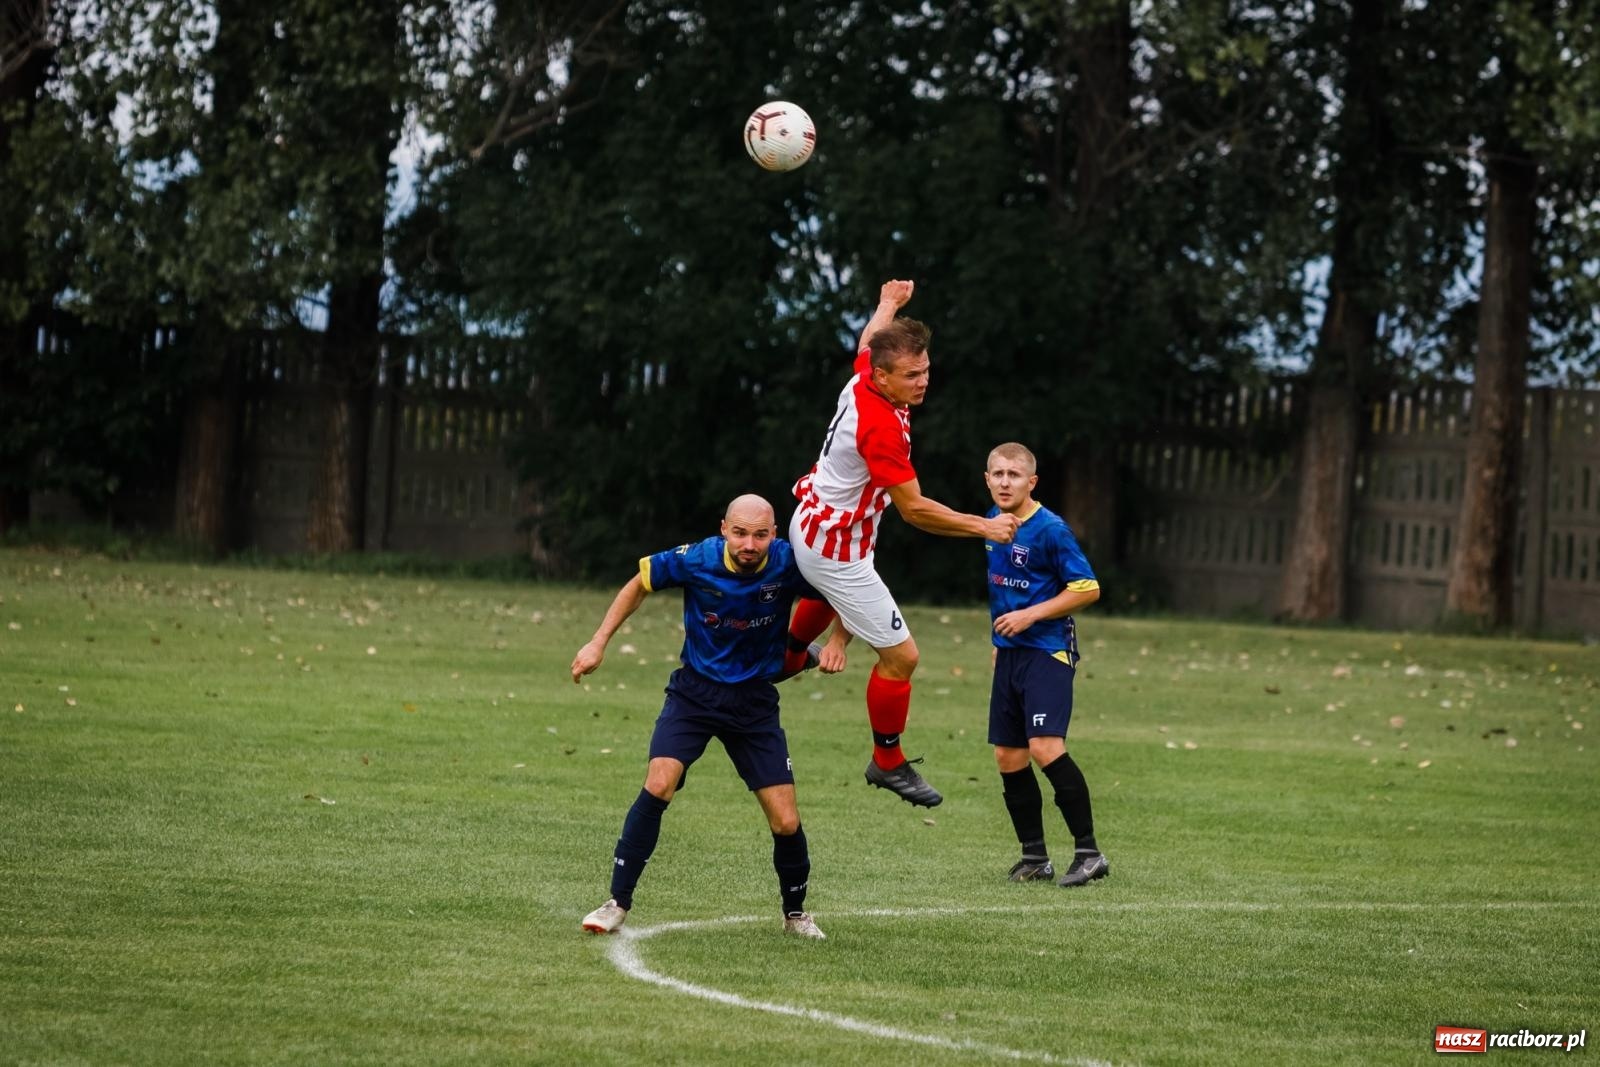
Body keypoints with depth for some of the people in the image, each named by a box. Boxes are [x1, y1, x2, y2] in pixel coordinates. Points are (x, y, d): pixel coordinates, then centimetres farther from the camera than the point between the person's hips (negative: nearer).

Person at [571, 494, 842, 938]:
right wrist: (598, 643, -3)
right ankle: (617, 904, -12)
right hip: (695, 690, -1)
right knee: (658, 786, -23)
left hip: (755, 701, 1)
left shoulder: (788, 564, -17)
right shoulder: (696, 560, -18)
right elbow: (639, 584, 0)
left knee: (786, 823, -3)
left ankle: (796, 914, 25)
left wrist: (837, 641, -19)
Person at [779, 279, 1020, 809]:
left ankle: (788, 658, 71)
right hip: (838, 552, -10)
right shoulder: (881, 428, -35)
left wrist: (889, 303, 34)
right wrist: (983, 527, -27)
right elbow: (915, 509, -32)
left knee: (824, 597, 42)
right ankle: (888, 763, 11)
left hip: (812, 522, 10)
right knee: (900, 656, -5)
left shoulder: (862, 380, -11)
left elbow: (869, 338, 15)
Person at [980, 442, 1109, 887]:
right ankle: (1034, 856, 17)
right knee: (1008, 756, 6)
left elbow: (1088, 588, -14)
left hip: (1048, 651, -8)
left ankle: (1088, 852, -15)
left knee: (1045, 747, -20)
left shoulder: (1051, 530, -14)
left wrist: (1030, 615, -16)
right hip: (1009, 652, 8)